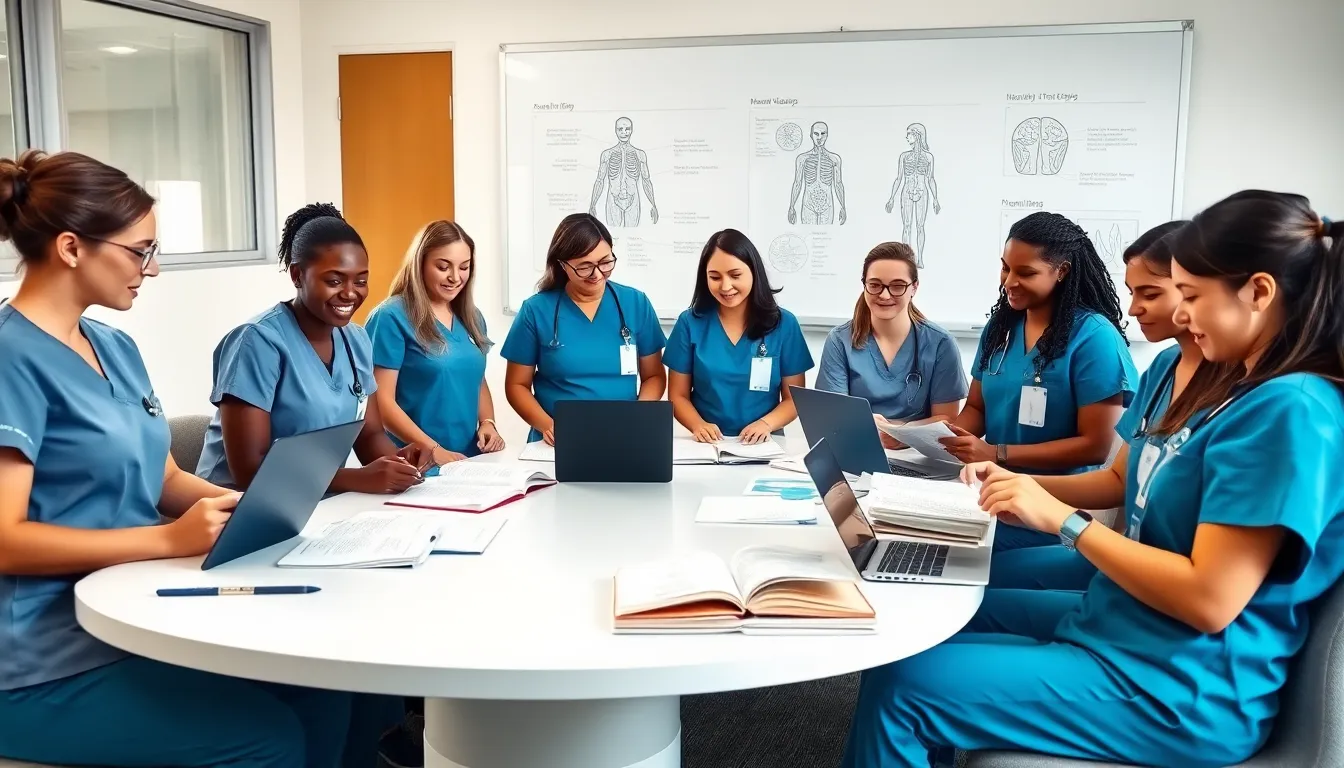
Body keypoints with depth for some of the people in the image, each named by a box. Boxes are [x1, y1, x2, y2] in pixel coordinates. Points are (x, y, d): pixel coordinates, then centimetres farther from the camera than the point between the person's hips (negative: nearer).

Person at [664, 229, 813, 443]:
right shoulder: (690, 323, 3)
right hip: (707, 444, 0)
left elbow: (795, 398, 6)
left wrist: (766, 423, -13)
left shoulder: (784, 324, 3)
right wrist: (698, 424, -14)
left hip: (762, 443, 0)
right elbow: (678, 396, 6)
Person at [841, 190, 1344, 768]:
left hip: (1174, 688, -10)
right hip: (1119, 624, 10)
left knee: (901, 683, -13)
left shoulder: (1292, 410, -22)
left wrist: (1061, 519, -19)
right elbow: (1133, 486, 15)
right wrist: (1026, 487, 3)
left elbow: (1210, 599, -26)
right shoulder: (1249, 390, 10)